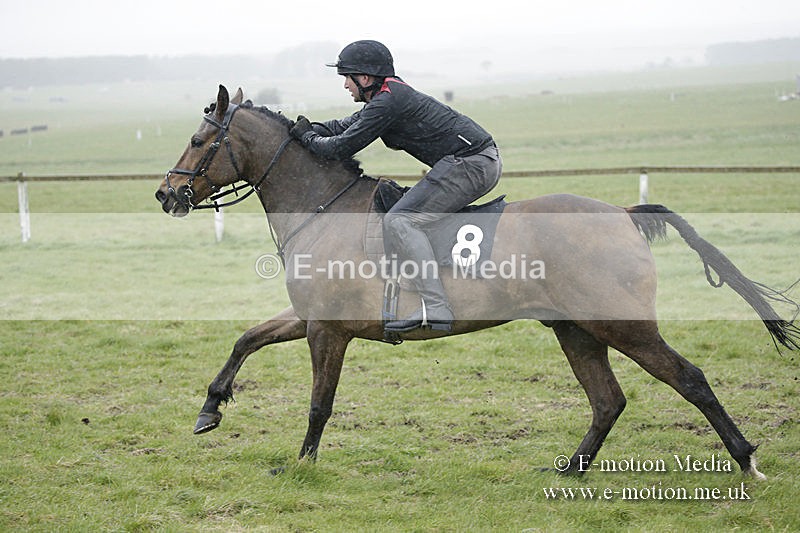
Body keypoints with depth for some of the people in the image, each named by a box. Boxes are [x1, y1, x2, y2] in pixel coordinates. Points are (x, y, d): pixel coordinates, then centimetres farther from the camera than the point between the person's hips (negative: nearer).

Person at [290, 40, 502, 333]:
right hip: (484, 159, 11)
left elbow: (342, 147, -11)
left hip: (470, 163, -11)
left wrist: (307, 138, 6)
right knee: (412, 207, 27)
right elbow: (346, 125, 27)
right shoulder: (391, 93, 16)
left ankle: (435, 308, -29)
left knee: (400, 221, -17)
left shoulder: (387, 102, -15)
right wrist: (307, 128, 16)